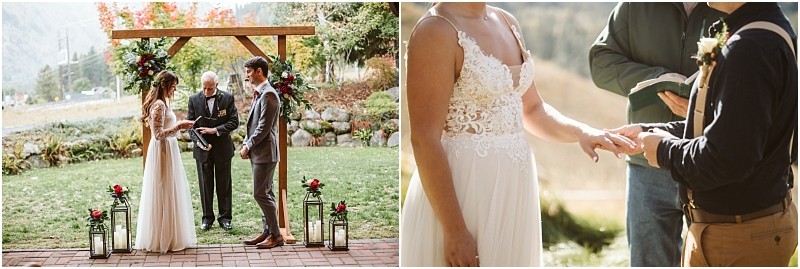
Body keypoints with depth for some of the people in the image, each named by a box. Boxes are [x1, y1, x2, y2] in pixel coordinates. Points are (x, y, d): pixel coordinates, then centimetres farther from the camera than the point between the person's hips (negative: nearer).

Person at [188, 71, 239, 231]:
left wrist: (215, 130, -18)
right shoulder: (194, 100, -2)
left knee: (224, 184, 6)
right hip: (203, 149, 1)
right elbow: (191, 125, -1)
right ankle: (207, 218, 16)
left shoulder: (227, 98, -4)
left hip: (223, 148, -1)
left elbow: (234, 122, -6)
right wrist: (197, 141, -18)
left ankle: (225, 217, 15)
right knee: (205, 185, 7)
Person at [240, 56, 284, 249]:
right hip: (258, 153, 10)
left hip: (265, 152, -10)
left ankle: (276, 235, -2)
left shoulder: (268, 94, -15)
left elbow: (264, 127, -20)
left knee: (261, 194, -8)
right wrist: (246, 144, 9)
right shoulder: (259, 94, 16)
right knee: (265, 194, 13)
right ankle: (268, 232, 19)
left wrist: (248, 146, -13)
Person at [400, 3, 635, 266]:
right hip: (460, 192, -8)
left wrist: (581, 132, -1)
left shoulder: (507, 22, 10)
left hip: (512, 191, 8)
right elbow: (424, 139, -19)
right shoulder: (436, 30, -15)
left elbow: (533, 111, 18)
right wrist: (454, 230, -20)